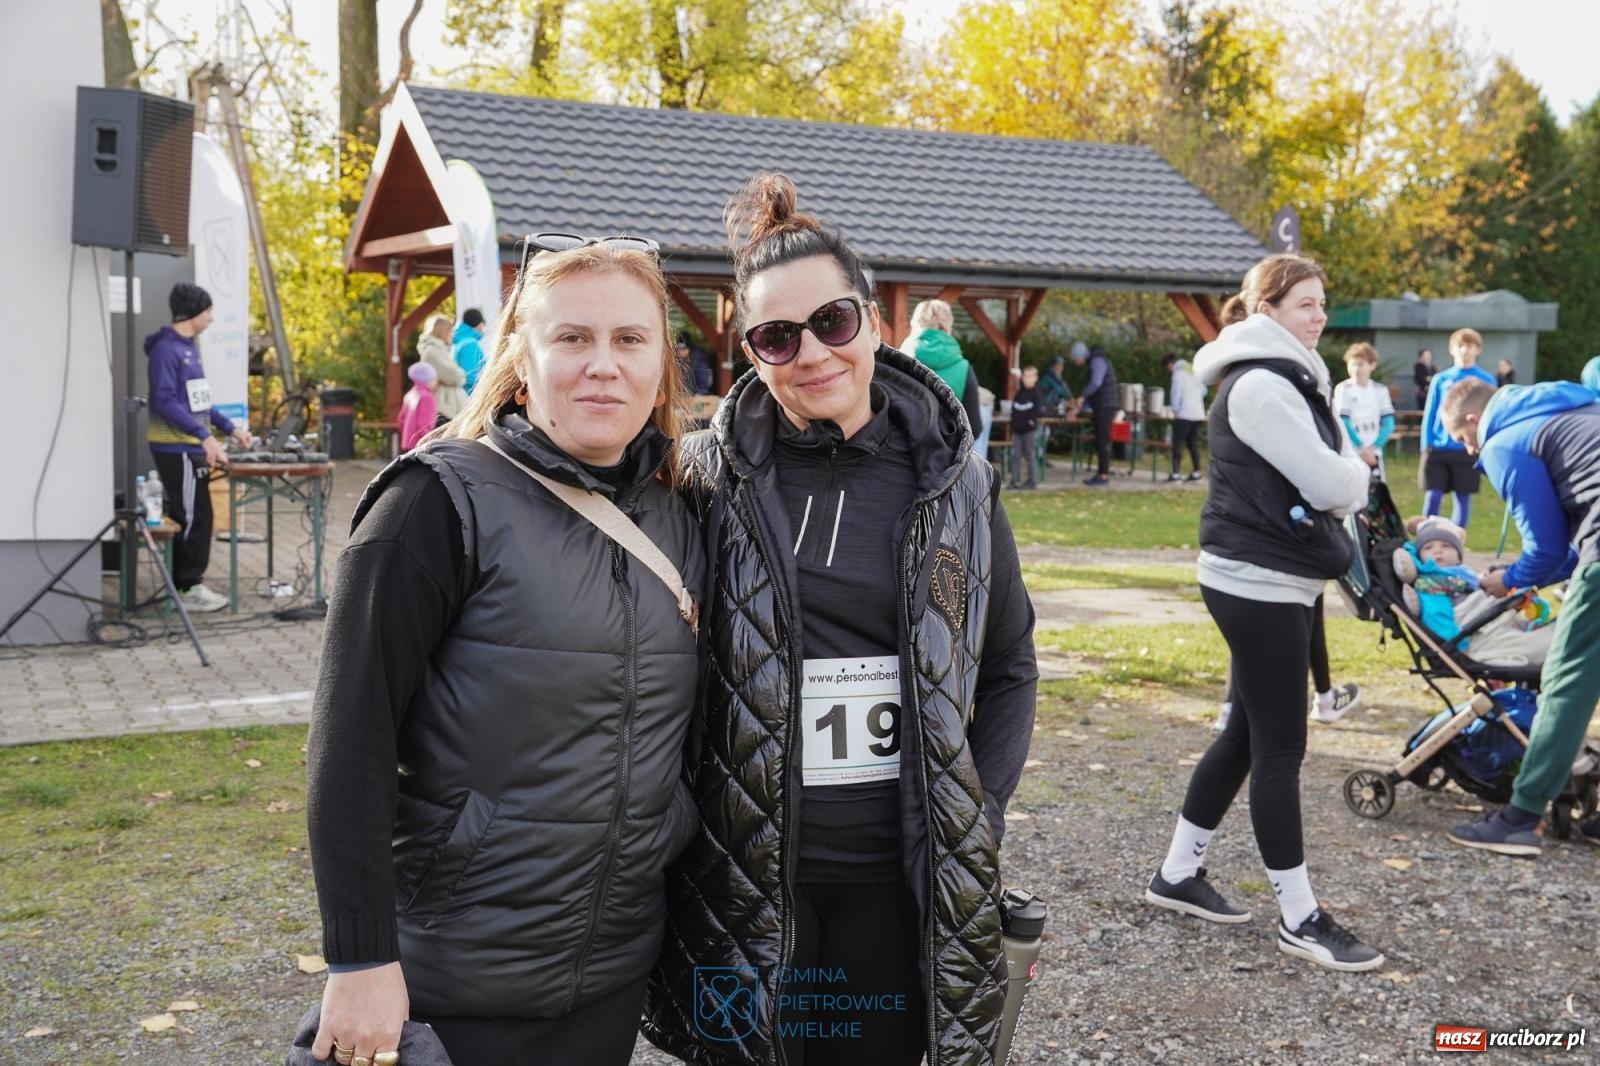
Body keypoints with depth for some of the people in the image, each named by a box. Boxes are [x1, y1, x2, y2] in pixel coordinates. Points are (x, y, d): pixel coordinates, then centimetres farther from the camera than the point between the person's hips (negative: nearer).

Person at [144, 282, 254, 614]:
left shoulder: (188, 347, 15)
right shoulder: (166, 349, -14)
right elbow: (164, 401, -23)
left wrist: (230, 428, 16)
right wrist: (204, 436, -27)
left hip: (190, 447, 9)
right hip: (176, 448, -9)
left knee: (189, 517, 12)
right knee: (193, 518, -6)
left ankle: (184, 584, 19)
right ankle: (190, 588, 0)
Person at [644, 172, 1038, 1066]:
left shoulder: (954, 485, 0)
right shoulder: (706, 480, -5)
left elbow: (1008, 669, 8)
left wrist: (978, 825, 0)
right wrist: (681, 825, -2)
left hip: (902, 879, 2)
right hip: (744, 877, -1)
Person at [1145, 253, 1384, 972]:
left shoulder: (1286, 379, 18)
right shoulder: (1260, 385, -16)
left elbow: (1319, 482, 16)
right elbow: (1331, 485, -20)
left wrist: (1340, 478, -5)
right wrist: (1355, 472, 0)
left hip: (1275, 579, 10)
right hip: (1257, 582, -10)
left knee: (1248, 733, 15)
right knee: (1280, 747, -3)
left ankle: (1177, 874, 26)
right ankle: (1300, 920, 6)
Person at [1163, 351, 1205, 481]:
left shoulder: (1178, 373, -7)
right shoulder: (1193, 372, 17)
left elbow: (1176, 393, -13)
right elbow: (1203, 391, 20)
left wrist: (1175, 411, -5)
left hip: (1184, 414, -8)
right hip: (1198, 414, 8)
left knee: (1178, 442, -6)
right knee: (1193, 443, 13)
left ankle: (1176, 472, -12)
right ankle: (1196, 472, 13)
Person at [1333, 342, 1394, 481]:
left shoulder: (1381, 390, 8)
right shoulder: (1343, 389, -6)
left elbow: (1388, 423, 4)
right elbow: (1342, 423, -9)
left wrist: (1374, 447, -9)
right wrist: (1361, 448, -12)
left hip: (1374, 453, 4)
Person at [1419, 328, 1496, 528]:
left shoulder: (1486, 380, 2)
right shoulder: (1440, 379, 5)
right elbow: (1429, 415, 6)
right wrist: (1426, 447, -1)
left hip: (1468, 450, -1)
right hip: (1438, 449, 1)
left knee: (1463, 499, 7)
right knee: (1432, 498, -1)